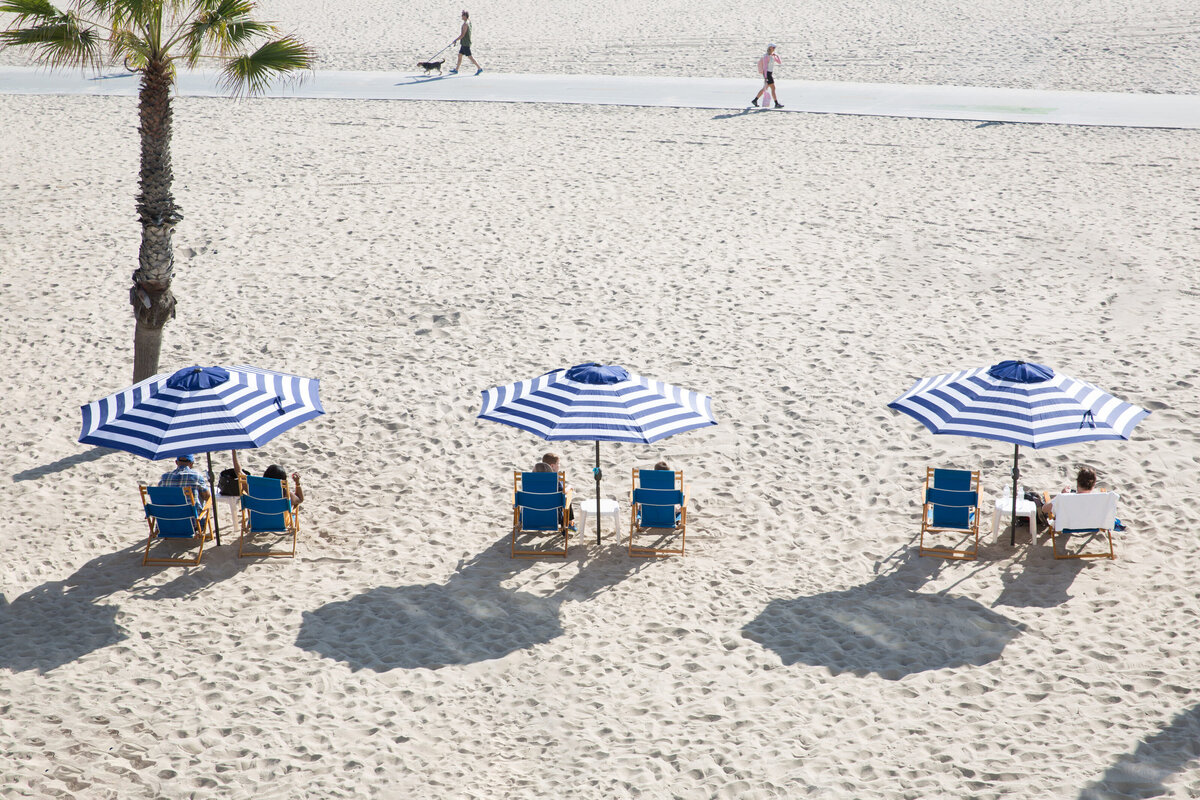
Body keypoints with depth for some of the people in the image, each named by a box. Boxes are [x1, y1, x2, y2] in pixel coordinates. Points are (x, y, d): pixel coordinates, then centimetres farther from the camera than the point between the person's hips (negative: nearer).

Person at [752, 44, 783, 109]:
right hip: (767, 74, -10)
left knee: (765, 88, 14)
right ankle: (776, 104, -6)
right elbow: (765, 67, -19)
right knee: (773, 88, -8)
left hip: (771, 73, 10)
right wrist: (765, 77, -24)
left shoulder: (773, 55, 12)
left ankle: (755, 100, 21)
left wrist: (777, 56, -2)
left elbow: (780, 63, 13)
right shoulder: (766, 57, -15)